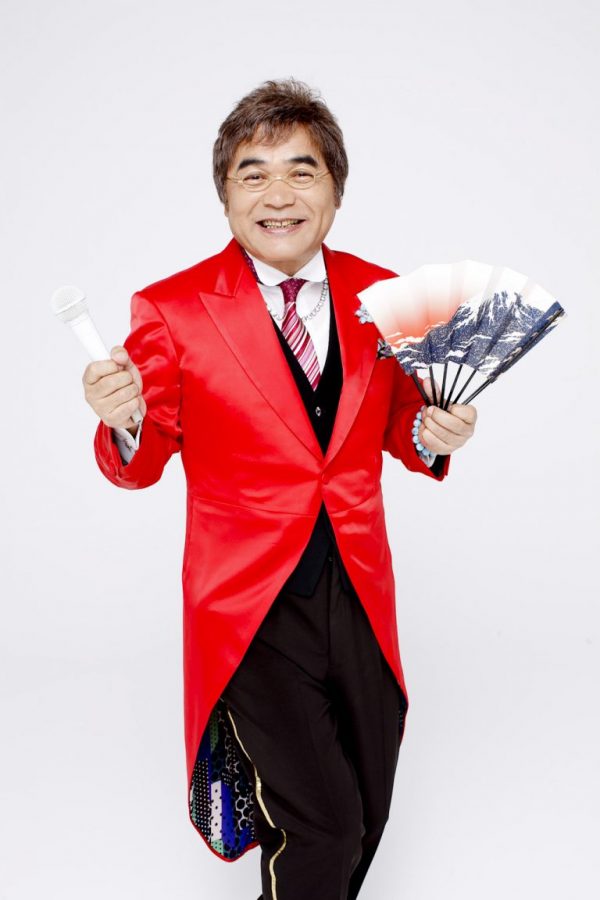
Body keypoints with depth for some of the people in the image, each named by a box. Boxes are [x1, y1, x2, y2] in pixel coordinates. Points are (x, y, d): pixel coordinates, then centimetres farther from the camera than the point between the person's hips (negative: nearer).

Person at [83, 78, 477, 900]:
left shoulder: (381, 296, 1)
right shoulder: (170, 308, -9)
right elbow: (141, 465, -2)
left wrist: (433, 438, -9)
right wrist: (124, 422, -24)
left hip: (359, 593, 4)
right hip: (250, 605, -4)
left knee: (368, 810, 18)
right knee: (322, 826, -3)